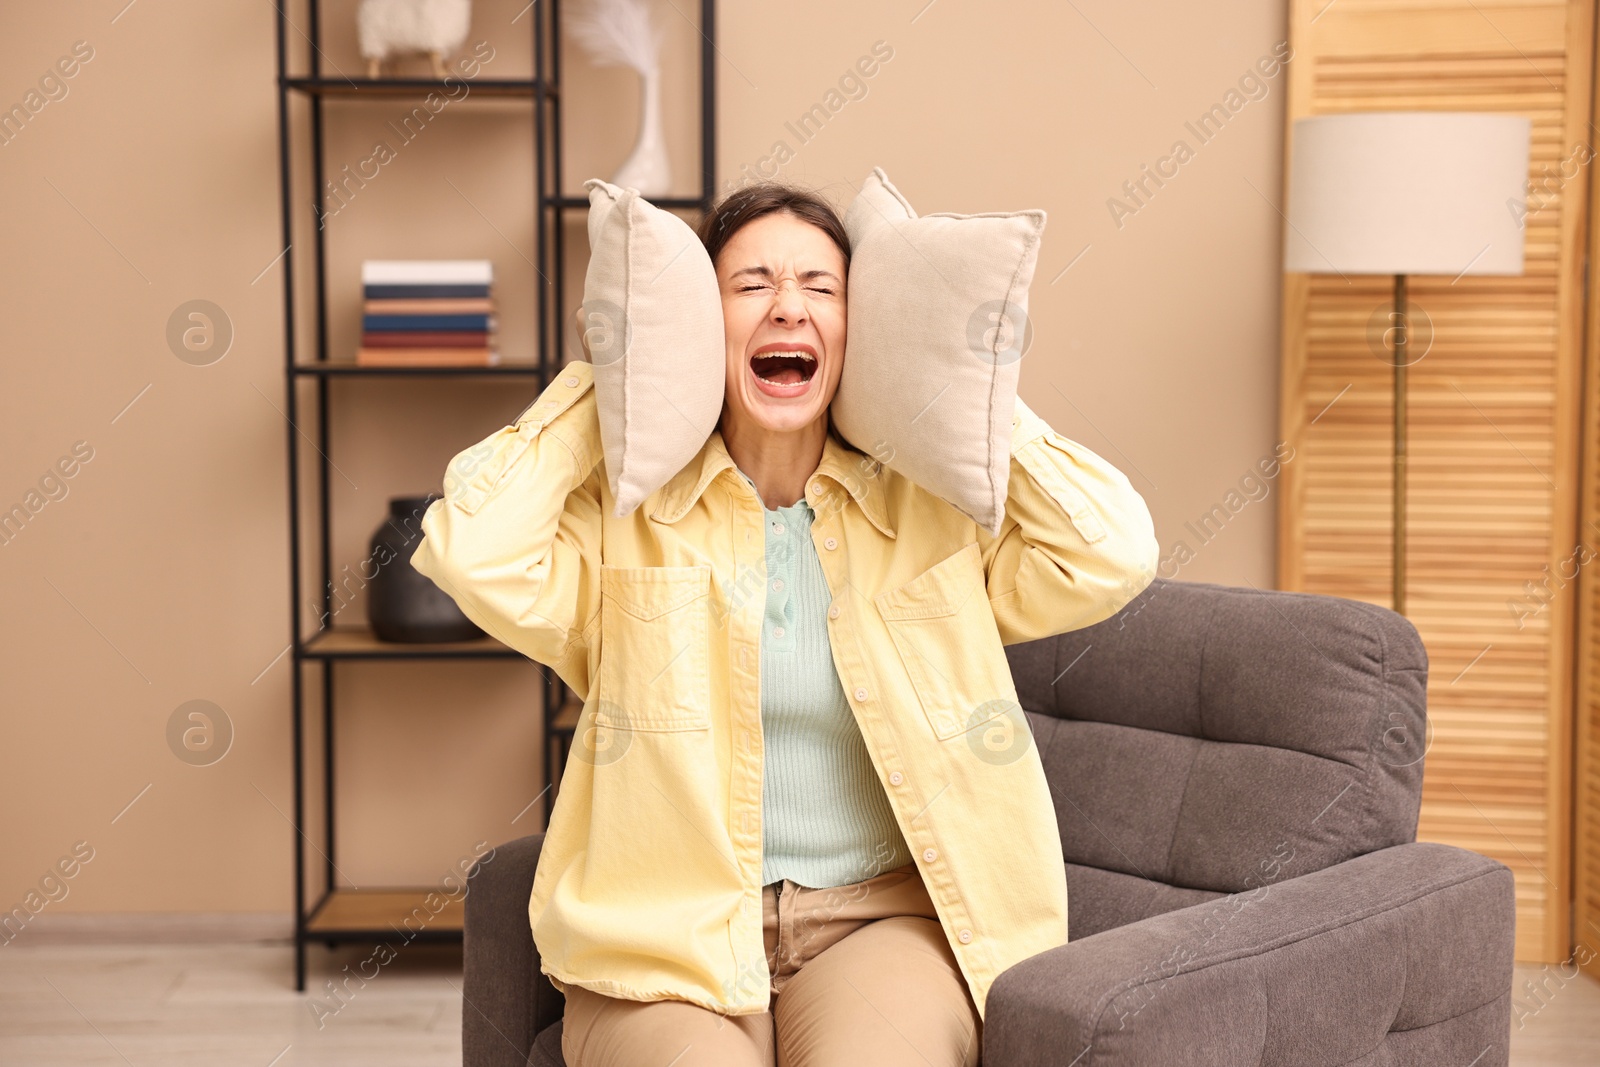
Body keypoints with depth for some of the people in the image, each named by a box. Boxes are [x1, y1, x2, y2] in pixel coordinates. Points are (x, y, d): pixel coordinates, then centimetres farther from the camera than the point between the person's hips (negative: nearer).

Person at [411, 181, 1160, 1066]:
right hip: (667, 928, 0)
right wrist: (601, 383, 0)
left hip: (880, 917, 1)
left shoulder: (933, 511, 10)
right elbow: (474, 554, -12)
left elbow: (1113, 557, -1)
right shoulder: (624, 513, 5)